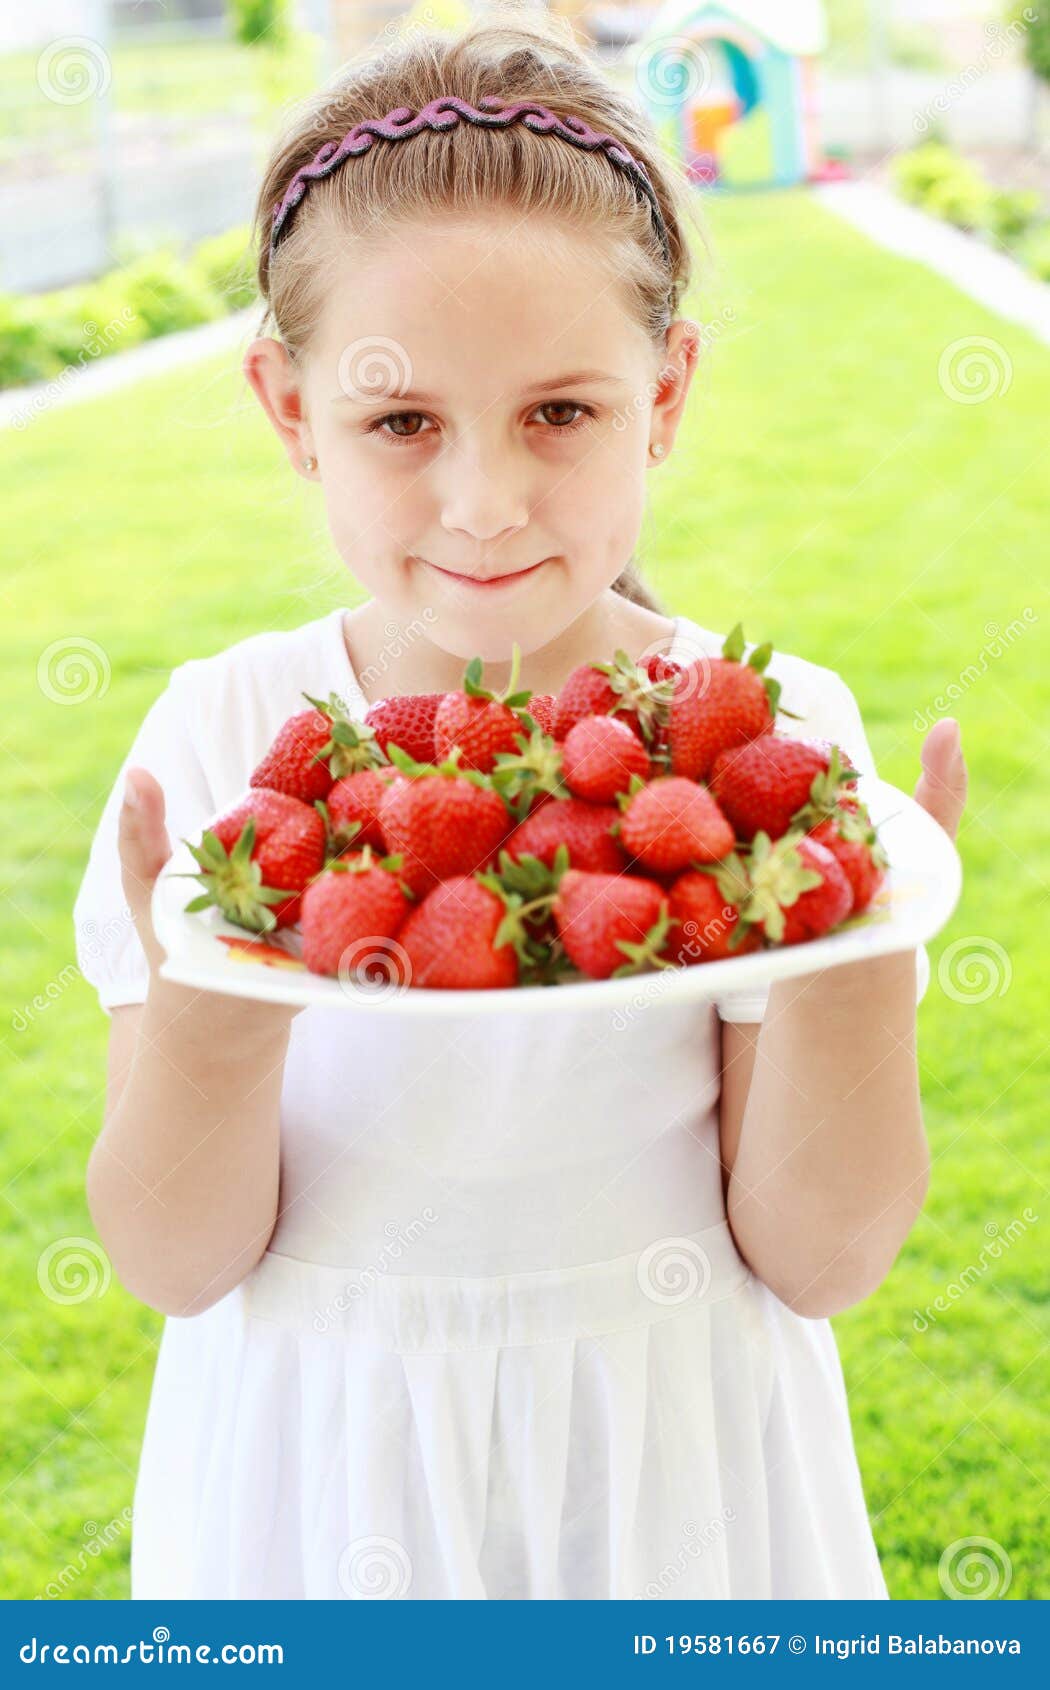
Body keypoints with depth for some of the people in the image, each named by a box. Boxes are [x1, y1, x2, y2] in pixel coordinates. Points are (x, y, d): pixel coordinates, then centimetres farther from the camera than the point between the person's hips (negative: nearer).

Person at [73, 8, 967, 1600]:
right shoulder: (220, 739, -13)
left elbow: (820, 1262, -11)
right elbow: (179, 1263, -10)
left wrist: (845, 971, -28)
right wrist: (205, 1032, -30)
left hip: (666, 1472, 0)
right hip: (327, 1472, 1)